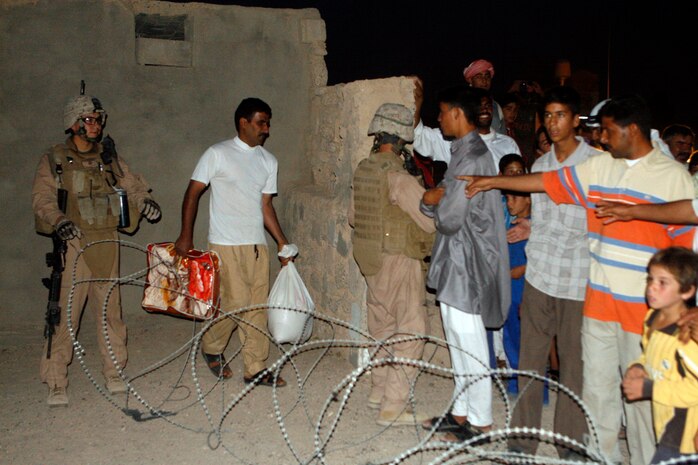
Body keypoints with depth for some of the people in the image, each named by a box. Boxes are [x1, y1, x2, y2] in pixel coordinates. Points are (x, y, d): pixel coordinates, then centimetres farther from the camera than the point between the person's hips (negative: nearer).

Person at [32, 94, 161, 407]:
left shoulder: (109, 157, 14)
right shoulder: (54, 159, 3)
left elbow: (132, 184, 10)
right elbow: (42, 198, -4)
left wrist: (145, 201, -12)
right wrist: (58, 221, -23)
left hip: (107, 243, 4)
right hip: (73, 243, -3)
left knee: (110, 309, 7)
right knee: (65, 312, -6)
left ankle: (114, 373, 18)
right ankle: (56, 383, 3)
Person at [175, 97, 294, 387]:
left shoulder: (268, 161, 12)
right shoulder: (217, 154, -3)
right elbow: (193, 193, -2)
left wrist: (283, 244, 12)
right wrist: (186, 236, -7)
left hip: (257, 244, 5)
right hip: (225, 244, -5)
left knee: (258, 307, 5)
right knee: (236, 303, -6)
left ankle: (255, 369, 15)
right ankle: (211, 347, 22)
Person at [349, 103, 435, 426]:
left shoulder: (363, 169, 5)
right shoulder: (400, 178, -20)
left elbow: (353, 215, 15)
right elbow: (432, 221, -17)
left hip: (372, 261, 9)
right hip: (398, 260, -8)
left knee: (383, 328, 20)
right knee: (411, 332, 0)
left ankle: (380, 391, 32)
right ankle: (393, 406, 2)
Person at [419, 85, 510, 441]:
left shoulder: (472, 158, -19)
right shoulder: (463, 152, 14)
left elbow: (450, 218, -22)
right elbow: (445, 204, 14)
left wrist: (435, 202, -2)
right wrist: (432, 200, -8)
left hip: (467, 264, -10)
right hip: (456, 262, 10)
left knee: (469, 344, -1)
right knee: (458, 341, 17)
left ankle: (479, 422, 12)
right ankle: (461, 412, 29)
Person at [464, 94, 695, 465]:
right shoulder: (599, 167, 7)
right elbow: (548, 181, 13)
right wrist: (492, 180, 16)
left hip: (645, 306, -5)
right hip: (598, 299, 5)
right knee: (596, 385, 13)